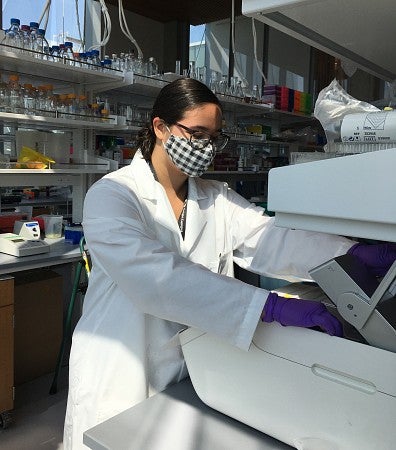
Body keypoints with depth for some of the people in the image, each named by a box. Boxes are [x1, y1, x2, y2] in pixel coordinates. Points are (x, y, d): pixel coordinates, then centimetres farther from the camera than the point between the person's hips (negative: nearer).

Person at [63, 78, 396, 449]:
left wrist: (355, 252, -26)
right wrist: (272, 306, -39)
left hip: (192, 376, 5)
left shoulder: (217, 199, 3)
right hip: (122, 381, -4)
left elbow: (269, 239, -11)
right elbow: (155, 275, -32)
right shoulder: (111, 195, -16)